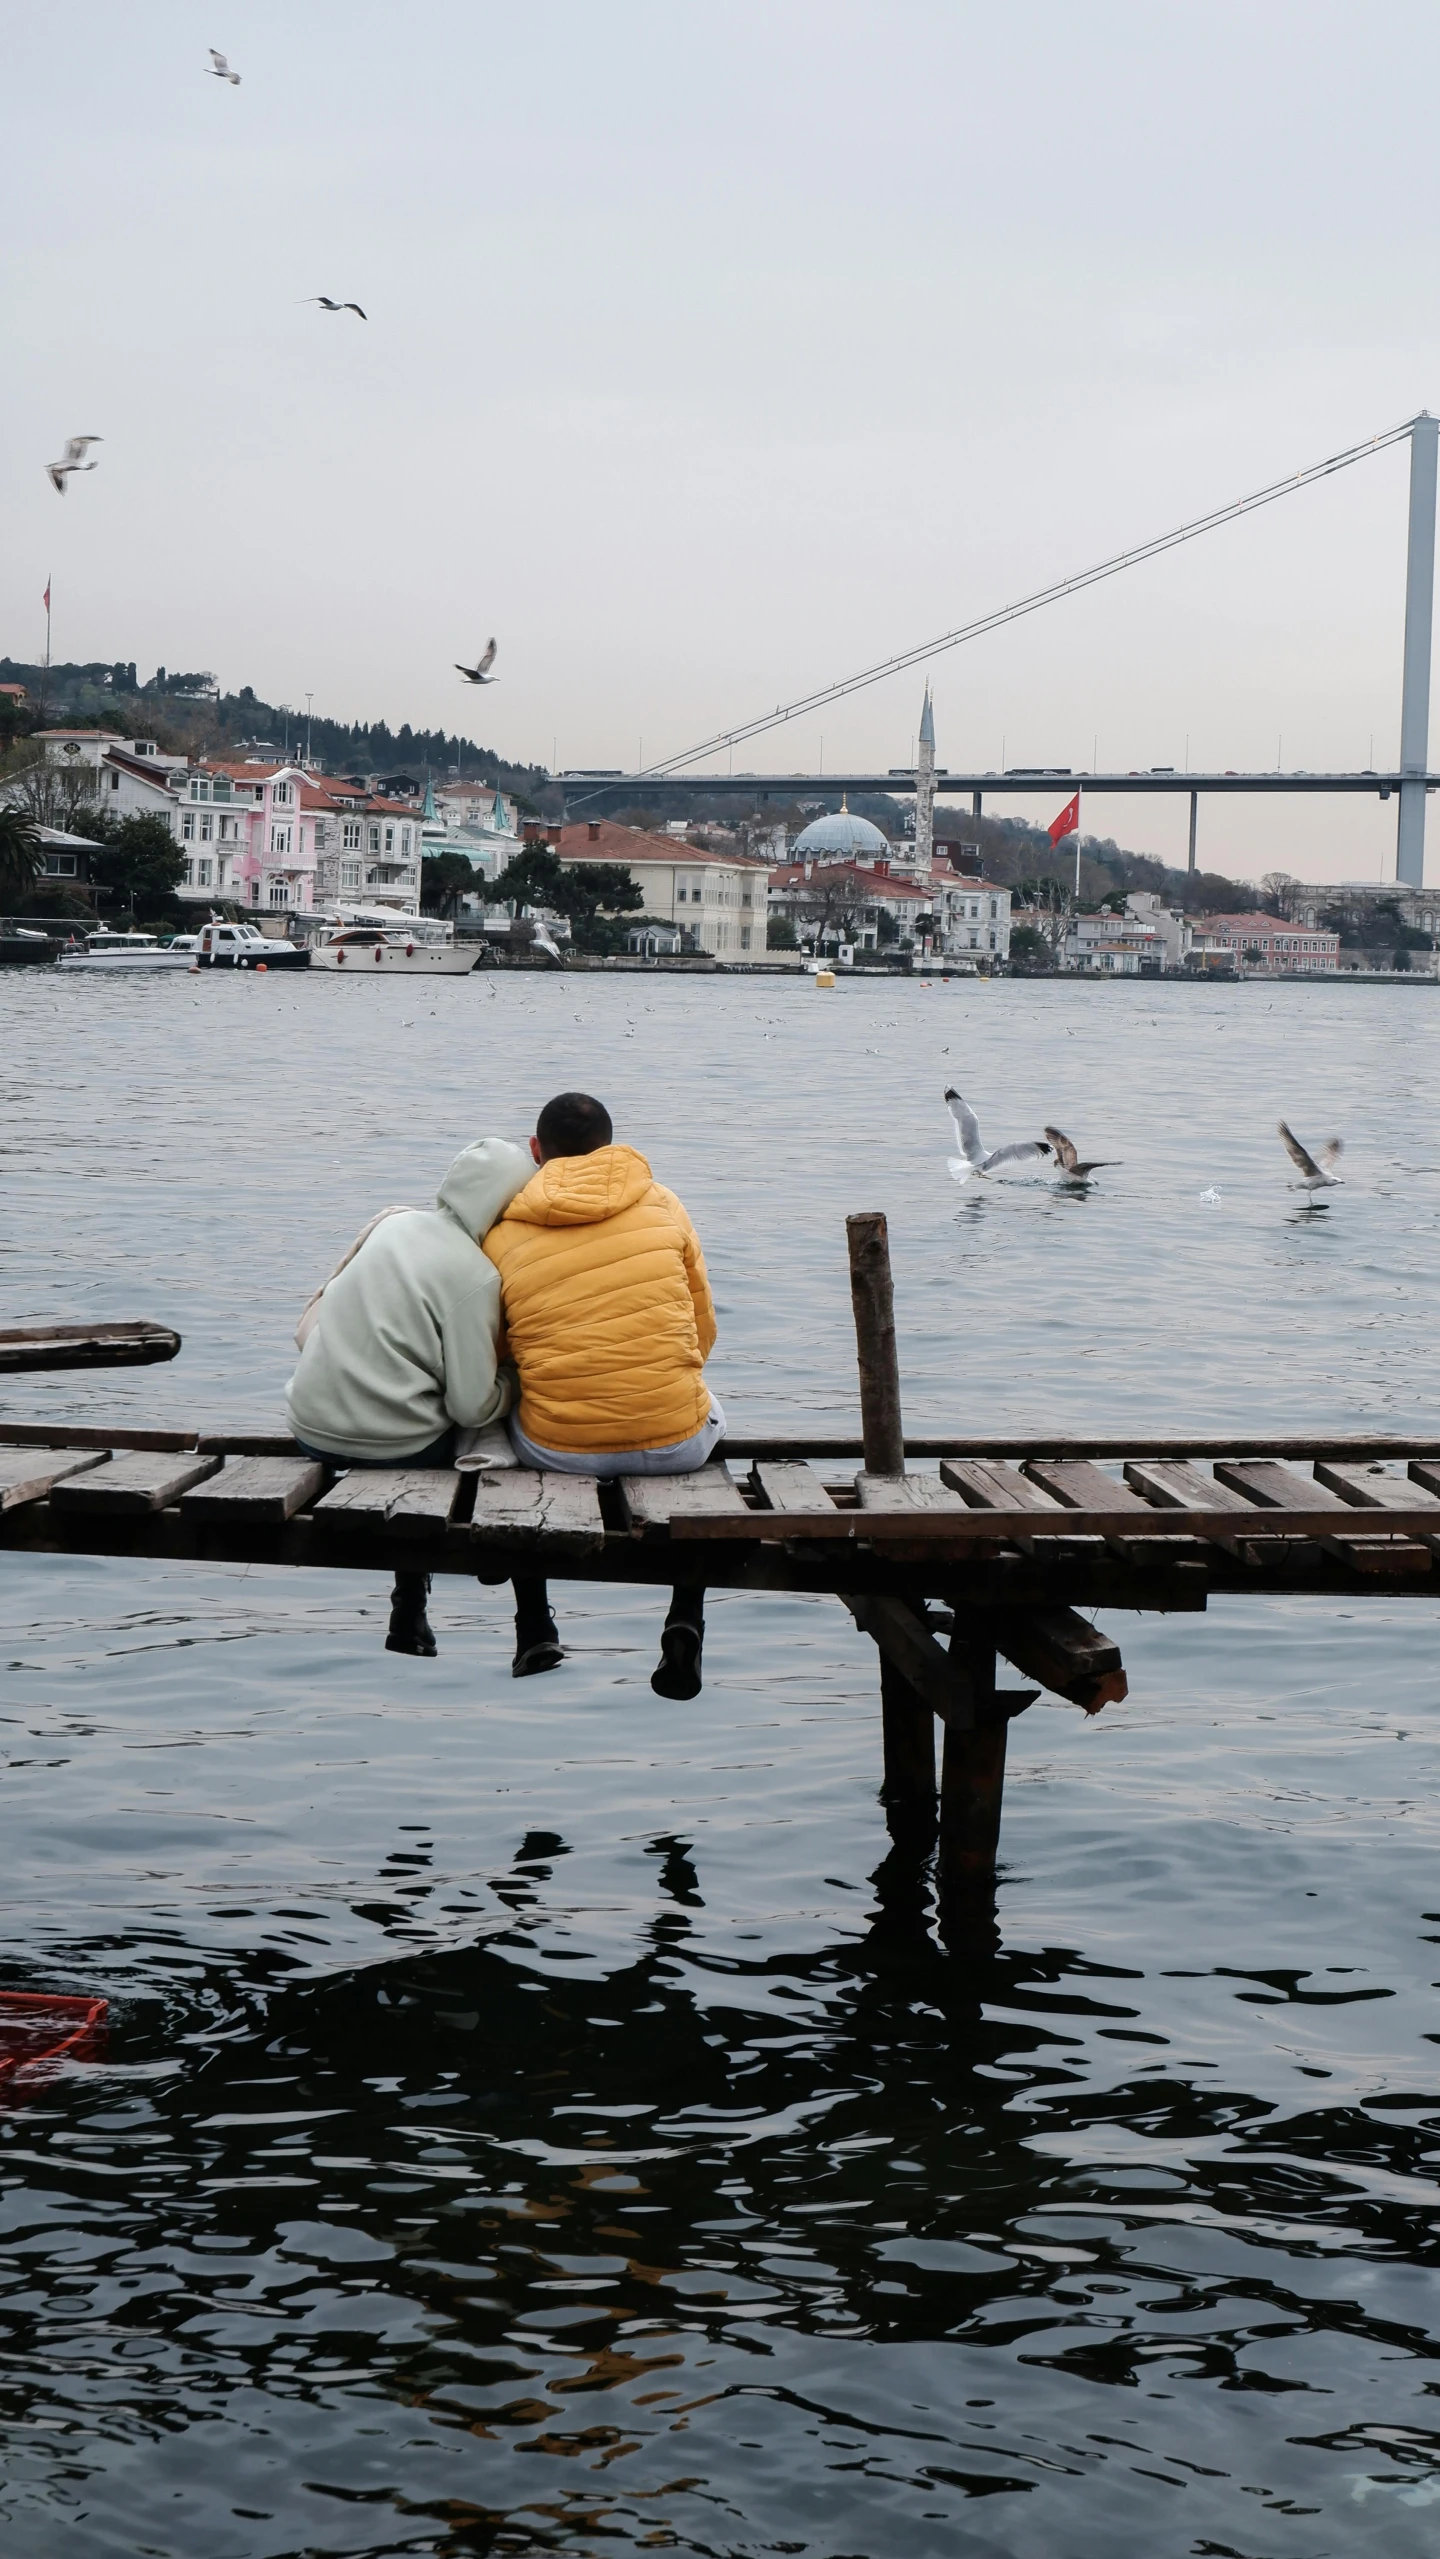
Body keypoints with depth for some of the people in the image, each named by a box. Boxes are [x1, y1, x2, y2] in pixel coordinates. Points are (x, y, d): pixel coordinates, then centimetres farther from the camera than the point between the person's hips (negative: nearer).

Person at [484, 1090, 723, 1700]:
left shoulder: (501, 1237, 1)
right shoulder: (662, 1203, 4)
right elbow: (702, 1333, 11)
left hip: (556, 1449, 0)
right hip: (675, 1442, 0)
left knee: (505, 1413, 35)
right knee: (710, 1416, 37)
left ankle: (533, 1627, 37)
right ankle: (685, 1621, 24)